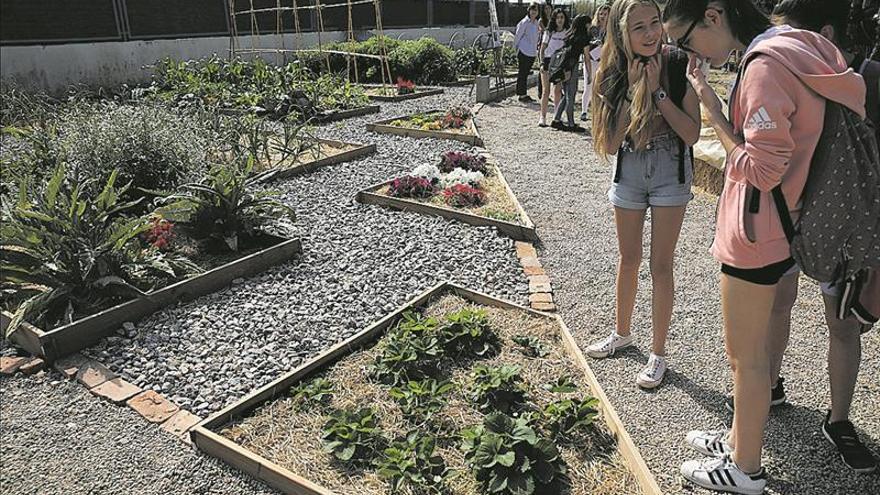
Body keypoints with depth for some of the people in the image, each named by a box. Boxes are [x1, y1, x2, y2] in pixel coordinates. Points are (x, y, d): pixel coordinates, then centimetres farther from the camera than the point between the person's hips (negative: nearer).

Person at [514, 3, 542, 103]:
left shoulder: (536, 22, 12)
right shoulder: (525, 22, -11)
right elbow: (517, 36, -6)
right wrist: (516, 47, -1)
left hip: (532, 52, 7)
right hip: (523, 52, -7)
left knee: (526, 73, 12)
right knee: (522, 73, -1)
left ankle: (524, 94, 18)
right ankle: (521, 94, 3)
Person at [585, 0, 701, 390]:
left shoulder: (679, 65, -13)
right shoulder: (612, 75, -8)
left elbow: (692, 134, -16)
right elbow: (608, 144, -14)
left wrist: (658, 91, -21)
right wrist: (633, 91, -20)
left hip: (671, 174, -2)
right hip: (629, 174, 3)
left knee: (660, 265, 1)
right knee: (629, 259, 16)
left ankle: (658, 353, 15)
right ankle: (622, 332, 36)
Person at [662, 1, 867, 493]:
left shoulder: (766, 65, -21)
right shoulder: (792, 48, 9)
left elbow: (760, 170, -20)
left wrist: (713, 109, -15)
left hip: (753, 236, -10)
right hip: (769, 231, 10)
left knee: (746, 357, 6)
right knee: (754, 350, 21)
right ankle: (741, 439, 39)